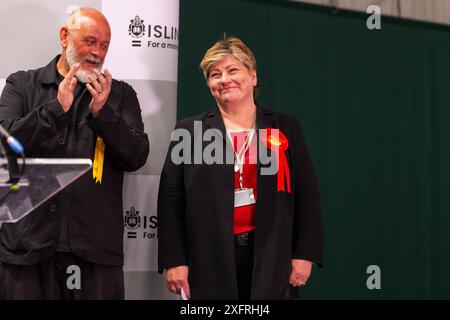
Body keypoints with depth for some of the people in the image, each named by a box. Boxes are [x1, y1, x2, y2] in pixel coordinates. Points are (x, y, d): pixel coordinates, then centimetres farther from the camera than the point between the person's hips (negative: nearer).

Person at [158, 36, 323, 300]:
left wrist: (304, 255, -1)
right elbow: (171, 200, 3)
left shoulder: (286, 128, 8)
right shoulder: (189, 131, 6)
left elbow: (307, 196, 6)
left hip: (271, 257, 1)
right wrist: (174, 260, -4)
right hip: (210, 258, 0)